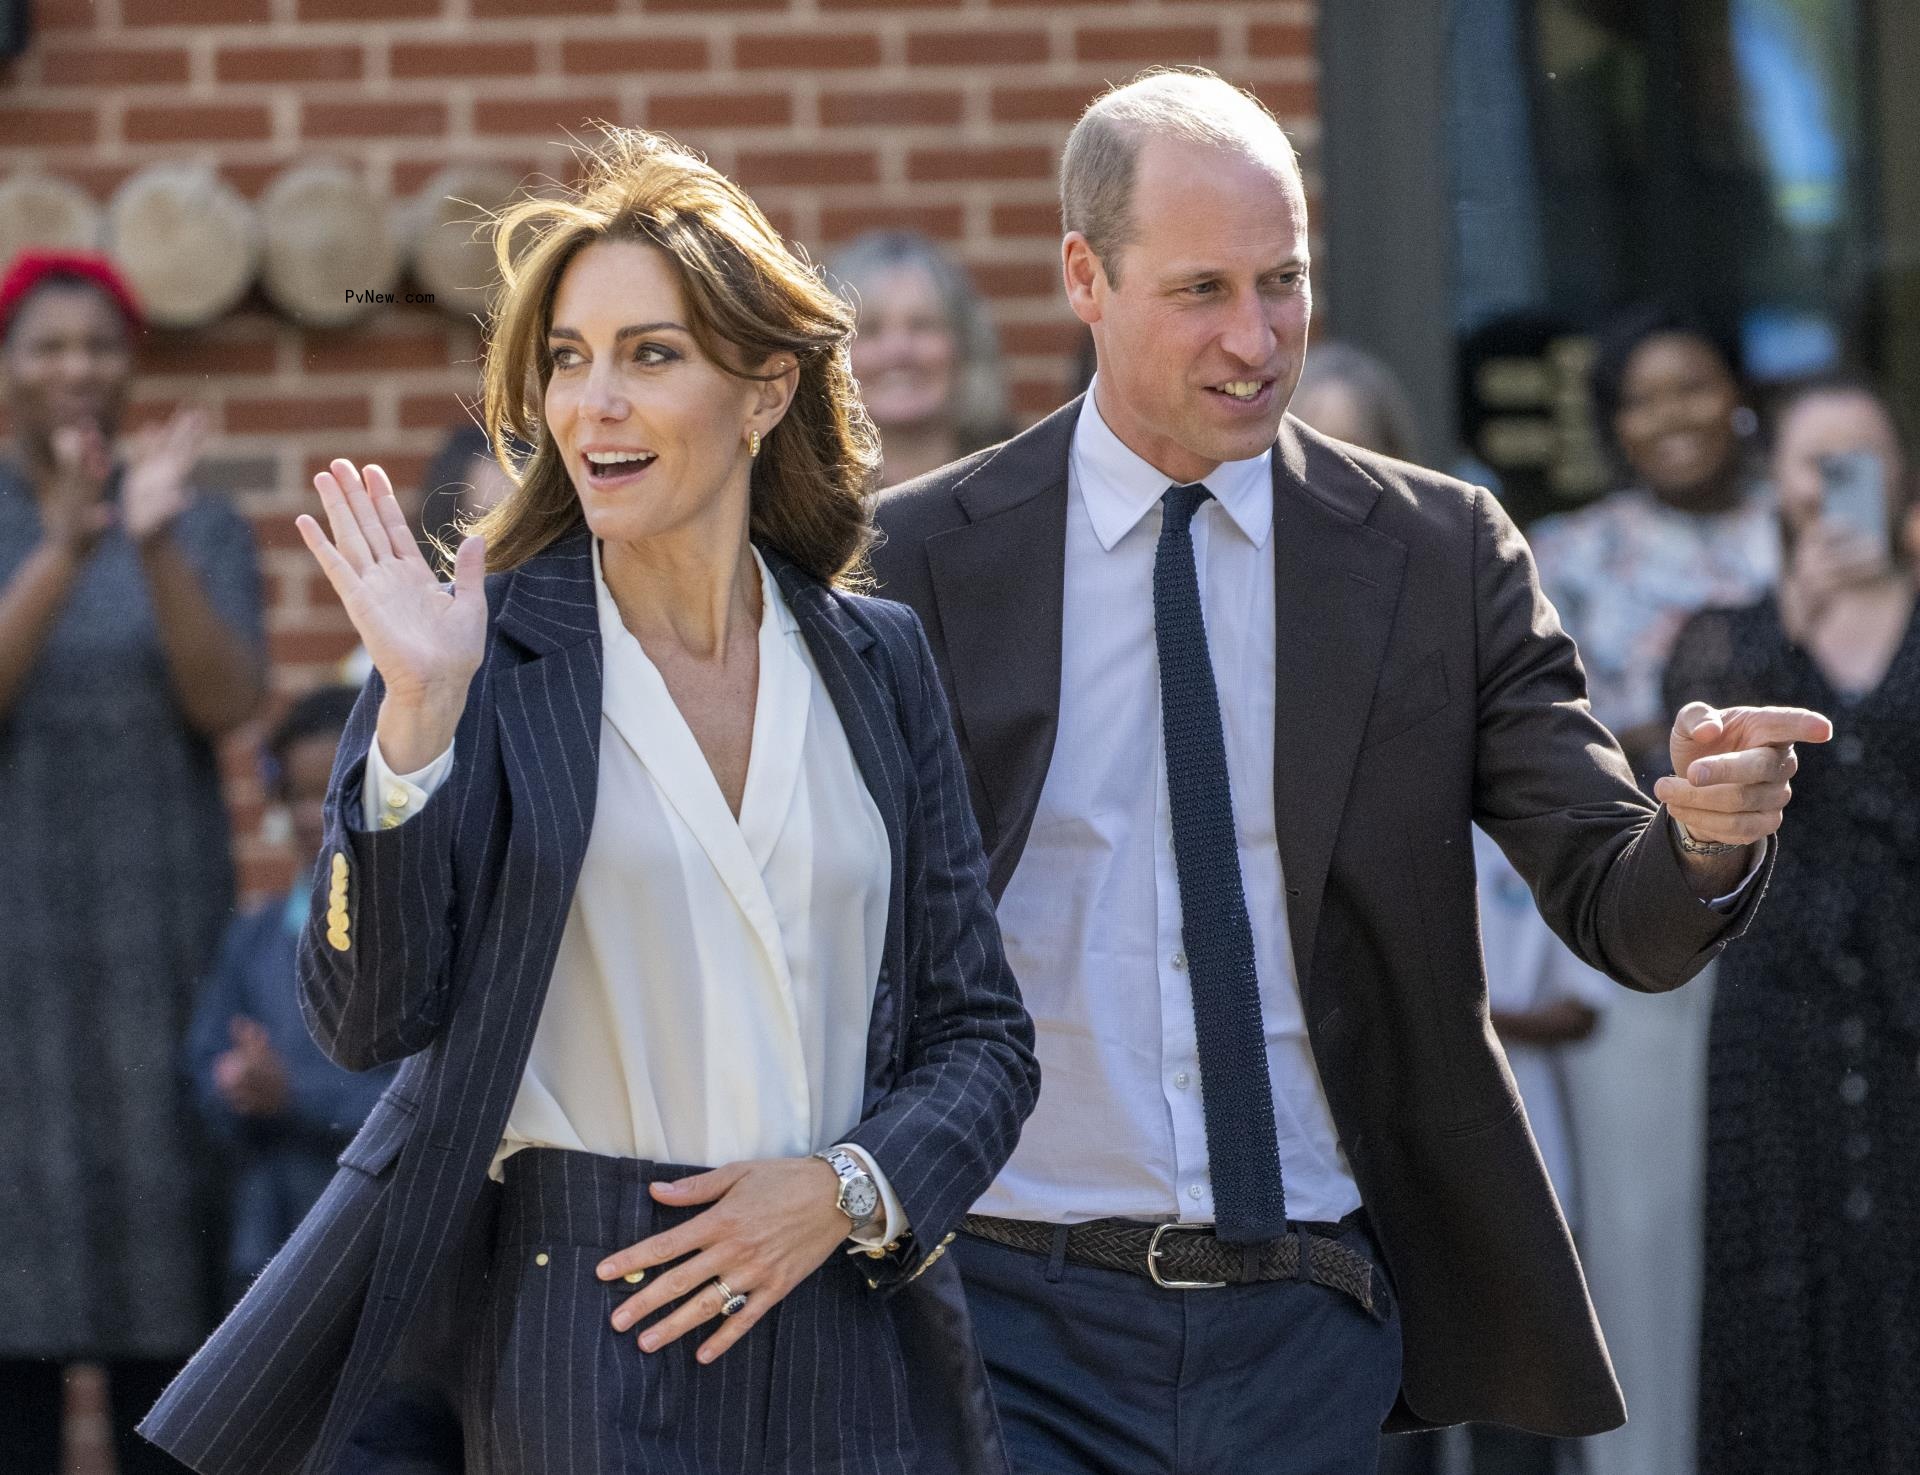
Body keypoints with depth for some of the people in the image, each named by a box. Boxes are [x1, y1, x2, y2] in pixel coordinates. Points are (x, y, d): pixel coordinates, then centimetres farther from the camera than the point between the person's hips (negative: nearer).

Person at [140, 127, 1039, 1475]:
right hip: (589, 1347, -3)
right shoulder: (495, 657, -2)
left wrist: (847, 1188, -7)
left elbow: (983, 1035, 10)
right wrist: (415, 715, -19)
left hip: (858, 1338, 3)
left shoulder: (876, 660, 7)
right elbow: (370, 1015, -10)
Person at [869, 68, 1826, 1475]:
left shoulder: (1443, 556, 3)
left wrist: (1702, 833, -22)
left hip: (1308, 1329, 1)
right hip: (1018, 1309, -1)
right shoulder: (921, 562, 0)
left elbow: (1622, 916, 0)